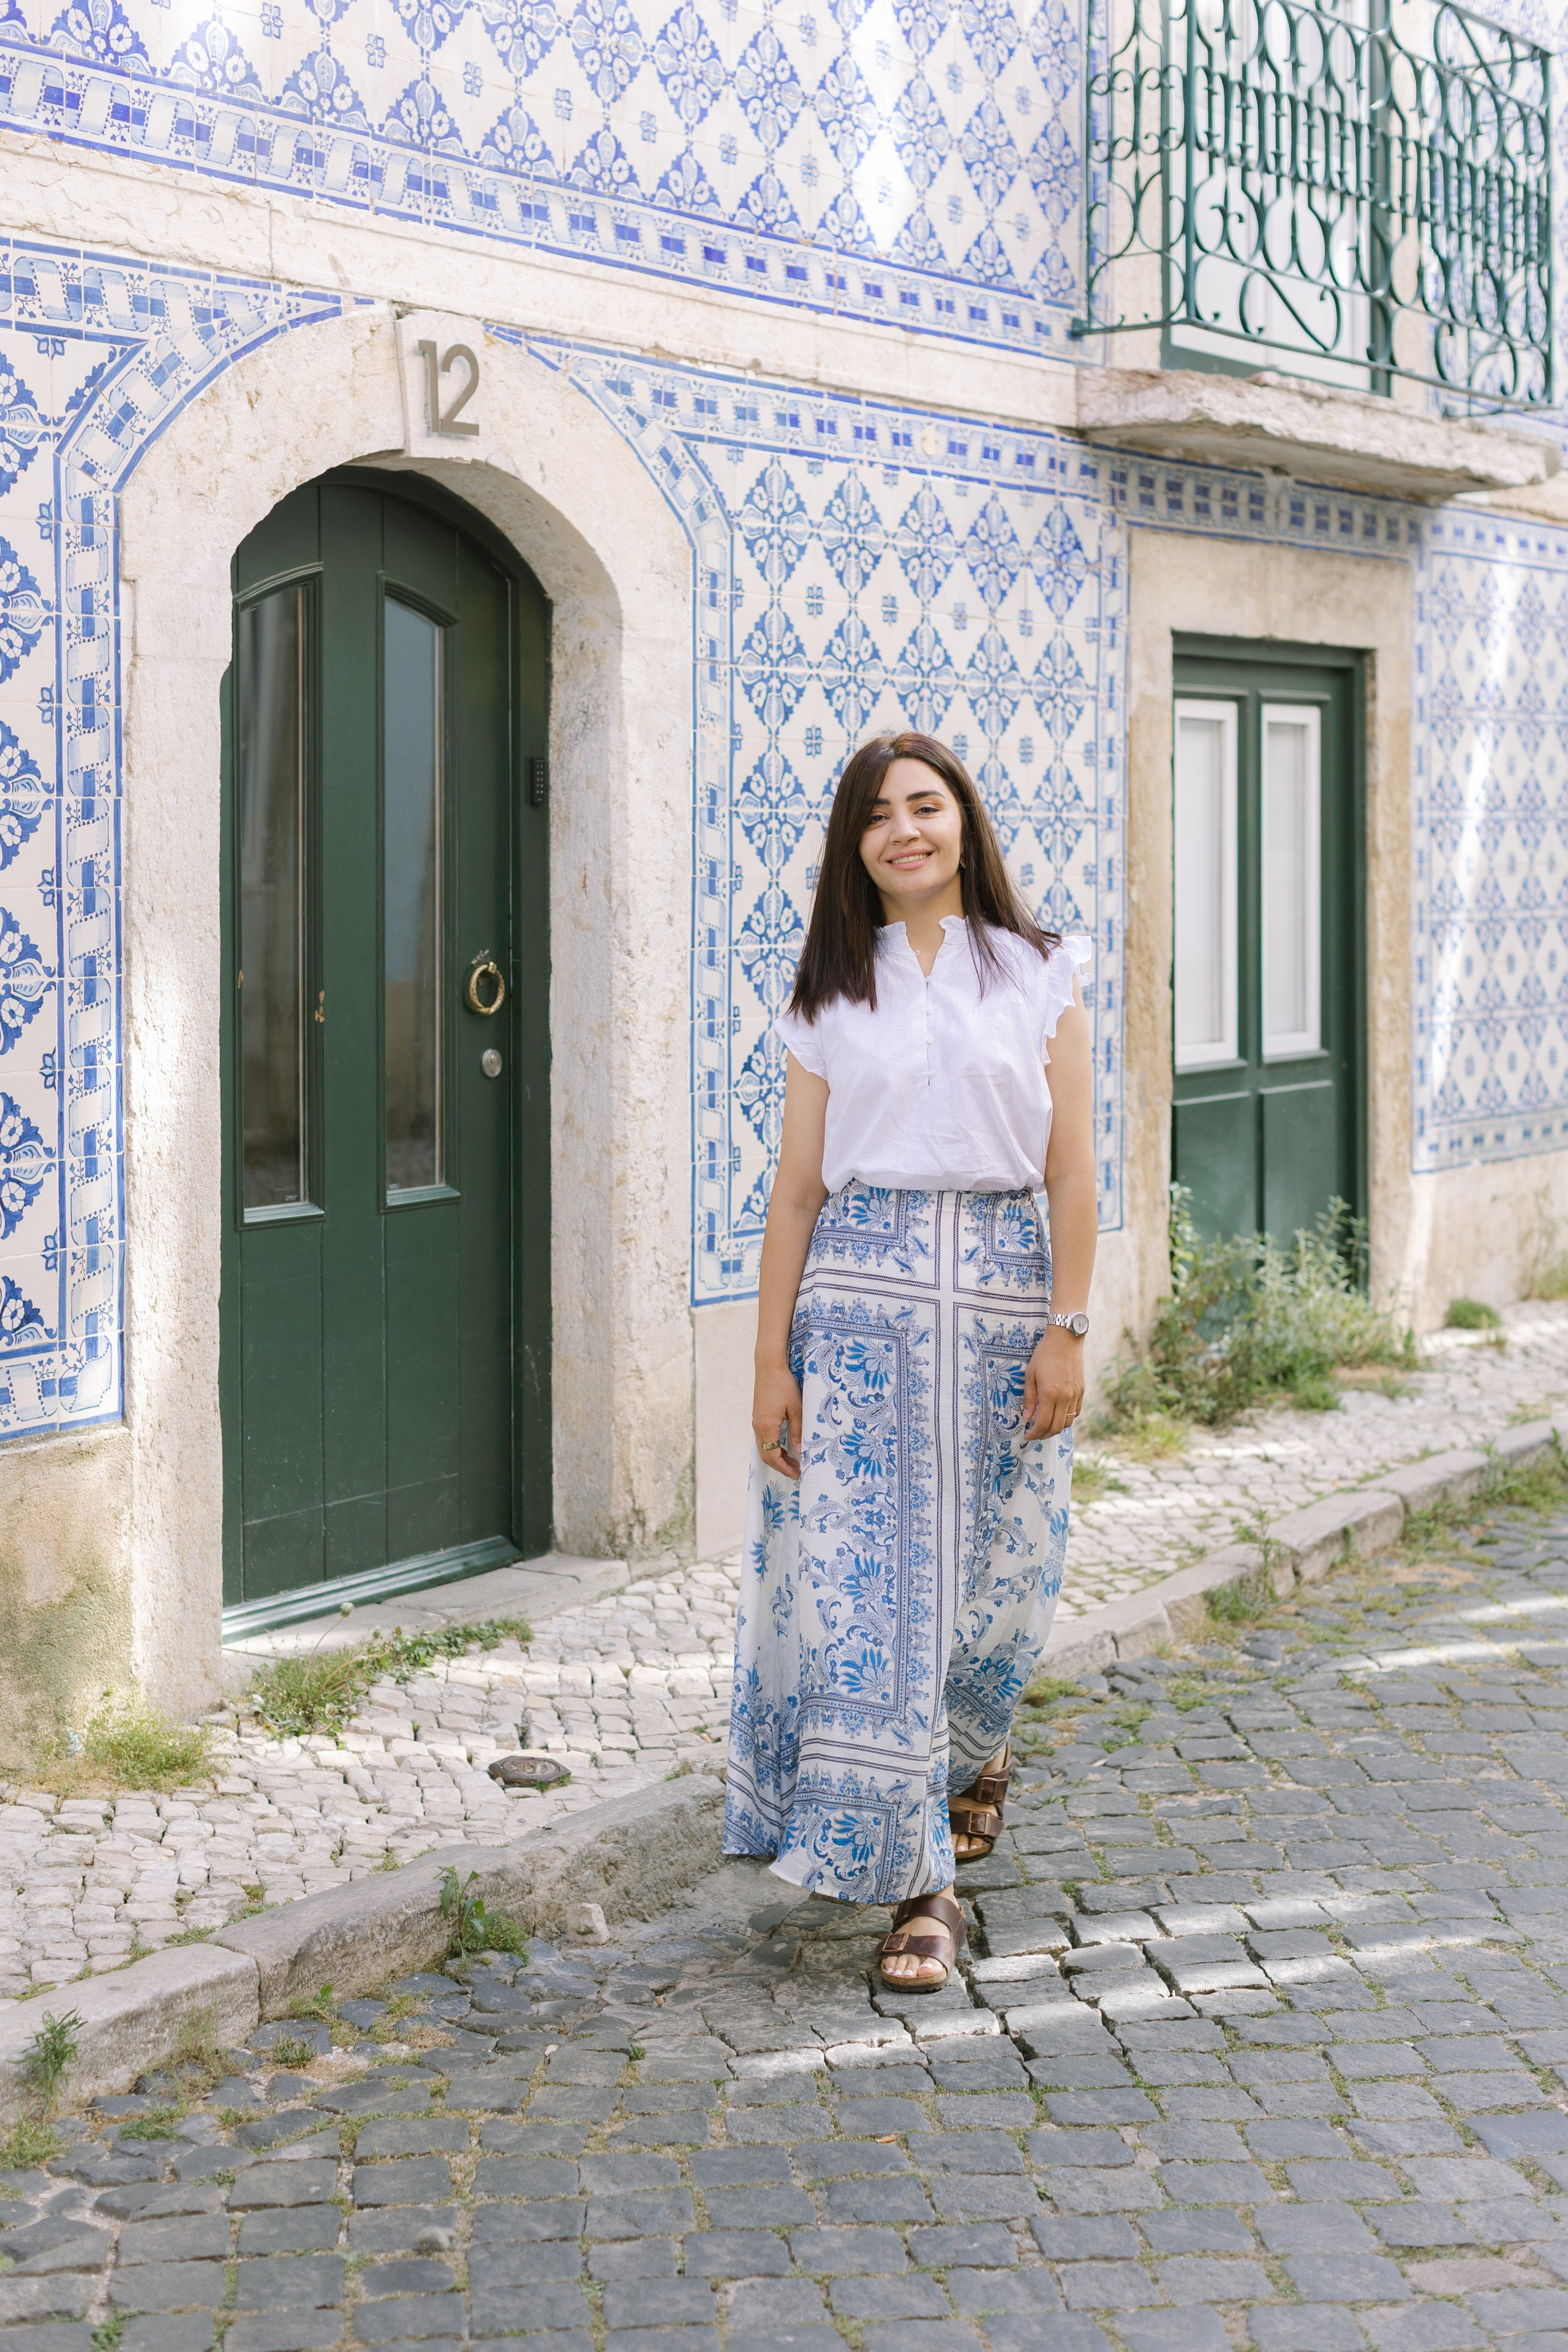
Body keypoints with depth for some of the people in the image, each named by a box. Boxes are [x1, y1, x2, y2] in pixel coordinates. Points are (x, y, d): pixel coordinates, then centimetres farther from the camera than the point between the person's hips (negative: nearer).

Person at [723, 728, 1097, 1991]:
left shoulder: (1041, 975, 5)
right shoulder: (833, 995, 7)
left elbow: (1071, 1172, 2)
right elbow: (799, 1187, 5)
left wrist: (1066, 1328, -5)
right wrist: (772, 1358, 1)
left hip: (1001, 1288, 0)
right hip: (859, 1294, 0)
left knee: (991, 1570, 7)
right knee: (866, 1582, -4)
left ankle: (974, 1751, 40)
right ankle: (919, 1884, 4)